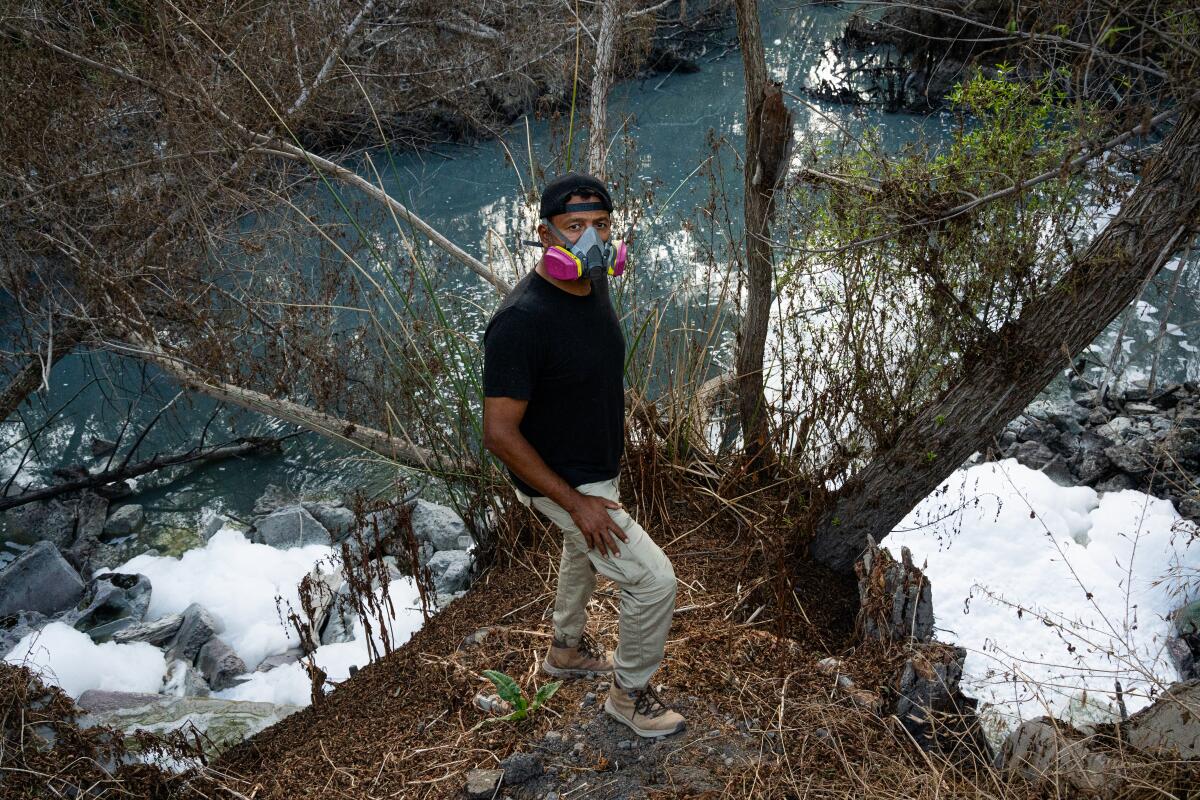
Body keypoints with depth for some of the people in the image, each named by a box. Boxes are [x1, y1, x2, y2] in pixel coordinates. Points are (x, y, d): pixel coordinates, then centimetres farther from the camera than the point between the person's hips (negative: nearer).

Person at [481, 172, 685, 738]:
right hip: (563, 483, -9)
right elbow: (499, 432, -31)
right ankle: (629, 694, 20)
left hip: (597, 466, 9)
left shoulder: (593, 285, -8)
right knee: (654, 579, -6)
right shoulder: (521, 320, -34)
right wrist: (576, 503, -27)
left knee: (582, 553, 30)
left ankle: (568, 650, 58)